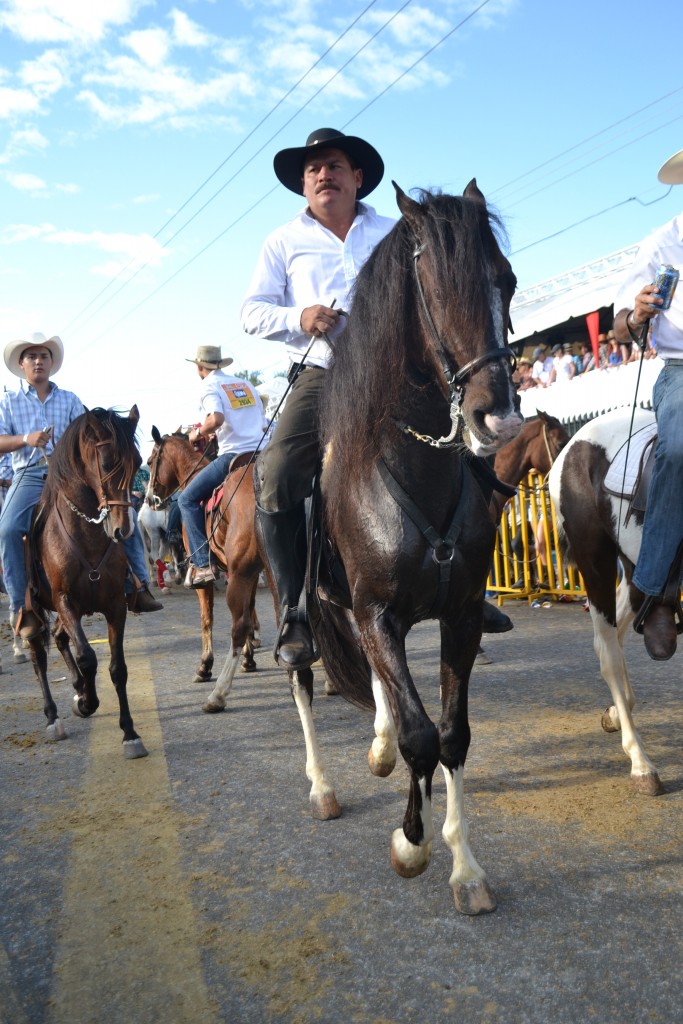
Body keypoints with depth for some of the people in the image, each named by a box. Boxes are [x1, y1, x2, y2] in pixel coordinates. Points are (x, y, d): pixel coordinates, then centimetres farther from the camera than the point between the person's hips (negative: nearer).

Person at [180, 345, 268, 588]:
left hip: (232, 455, -6)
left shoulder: (209, 385, 1)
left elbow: (216, 418, -20)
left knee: (187, 499, 3)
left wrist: (198, 433, 0)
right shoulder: (246, 384, 21)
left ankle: (202, 564, -8)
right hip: (260, 453, 7)